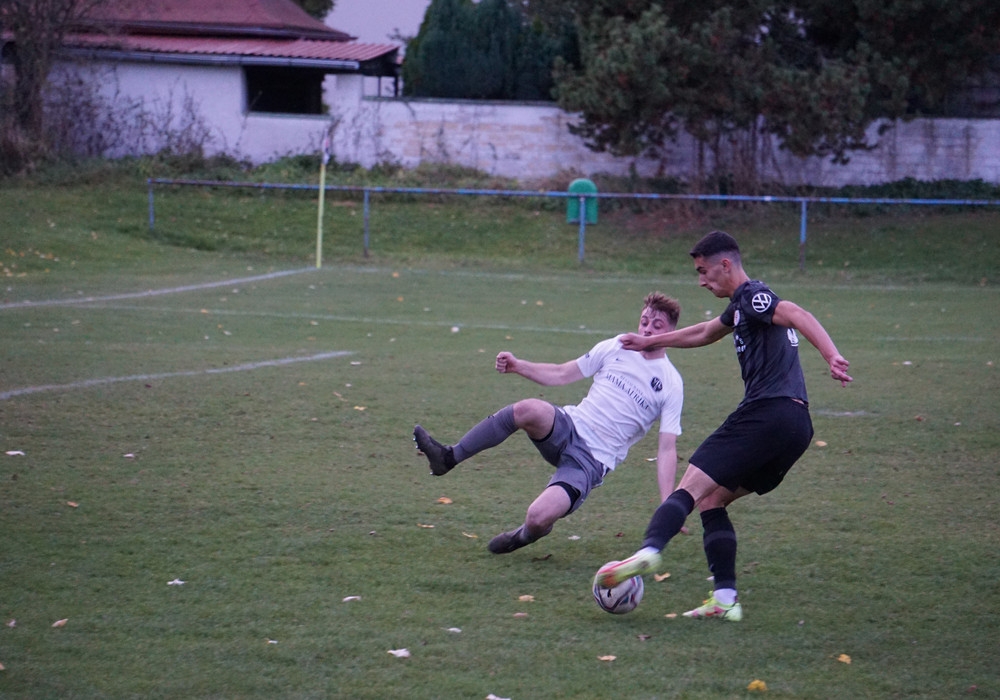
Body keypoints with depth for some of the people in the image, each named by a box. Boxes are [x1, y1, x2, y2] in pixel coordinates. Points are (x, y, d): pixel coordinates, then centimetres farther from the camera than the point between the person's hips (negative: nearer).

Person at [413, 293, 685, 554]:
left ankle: (525, 536, 13)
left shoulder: (670, 385, -2)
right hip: (568, 428, 3)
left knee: (538, 517, -27)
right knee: (530, 408, -33)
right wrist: (518, 366, -2)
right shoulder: (616, 348, 8)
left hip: (592, 462, -3)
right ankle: (449, 457, -19)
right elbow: (562, 374, 14)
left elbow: (667, 449, -4)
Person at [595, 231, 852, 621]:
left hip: (767, 411, -9)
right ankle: (725, 599, 1)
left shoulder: (751, 296, -3)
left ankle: (649, 551, -37)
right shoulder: (742, 305, 28)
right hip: (796, 425, 9)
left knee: (691, 487, -15)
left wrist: (831, 356, -37)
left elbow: (798, 316, -21)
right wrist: (652, 342, 58)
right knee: (711, 499, 13)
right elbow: (705, 333, 47)